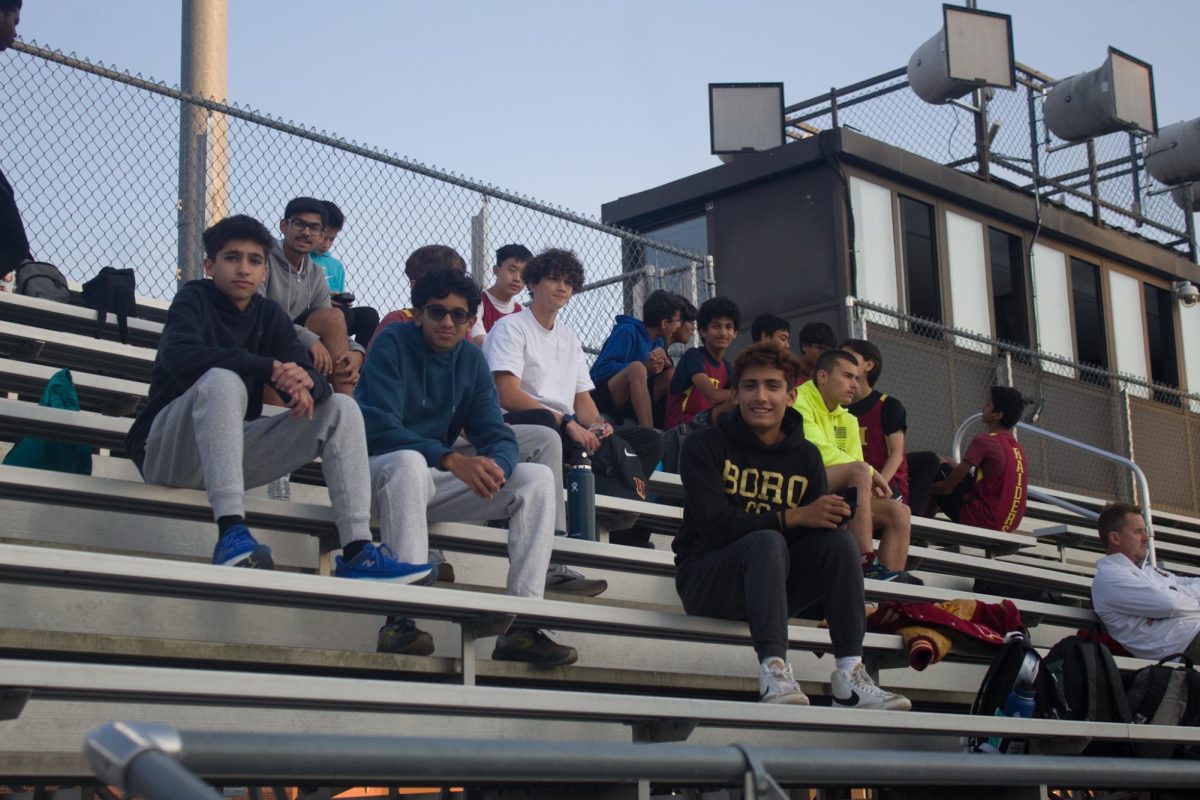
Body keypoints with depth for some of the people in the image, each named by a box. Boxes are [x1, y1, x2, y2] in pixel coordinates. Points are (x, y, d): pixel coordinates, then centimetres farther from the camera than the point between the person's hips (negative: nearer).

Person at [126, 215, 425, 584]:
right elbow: (177, 353, -27)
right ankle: (231, 535, -47)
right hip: (167, 453, -6)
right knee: (223, 380, -34)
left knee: (341, 409, -7)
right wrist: (269, 367, -32)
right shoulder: (195, 298, -4)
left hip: (232, 452, 6)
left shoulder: (271, 315, 10)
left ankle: (357, 552, -23)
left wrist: (306, 383, -27)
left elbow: (313, 379, -1)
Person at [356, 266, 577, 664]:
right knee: (409, 461, -40)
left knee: (538, 477, -10)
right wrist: (451, 459, -35)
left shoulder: (472, 360, 8)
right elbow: (379, 428, -22)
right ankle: (400, 619, -44)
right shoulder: (393, 343, -9)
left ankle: (521, 626, -21)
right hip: (380, 471, -6)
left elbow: (498, 437, 1)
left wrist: (495, 465, -25)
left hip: (436, 482, 6)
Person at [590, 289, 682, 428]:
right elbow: (603, 369, -21)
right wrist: (645, 368, -27)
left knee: (673, 374, -4)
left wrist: (664, 361, -15)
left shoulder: (659, 341, 12)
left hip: (631, 402, 8)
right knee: (637, 367, -33)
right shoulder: (628, 331, -13)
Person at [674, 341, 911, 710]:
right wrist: (794, 517, -25)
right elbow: (715, 525, -19)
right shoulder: (705, 446, -6)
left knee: (840, 539, -19)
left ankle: (850, 674, -25)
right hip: (707, 580, -5)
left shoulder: (805, 456, 9)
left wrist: (832, 517, -25)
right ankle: (773, 669, -44)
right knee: (767, 542, -33)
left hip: (772, 590, 5)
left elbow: (820, 525, 0)